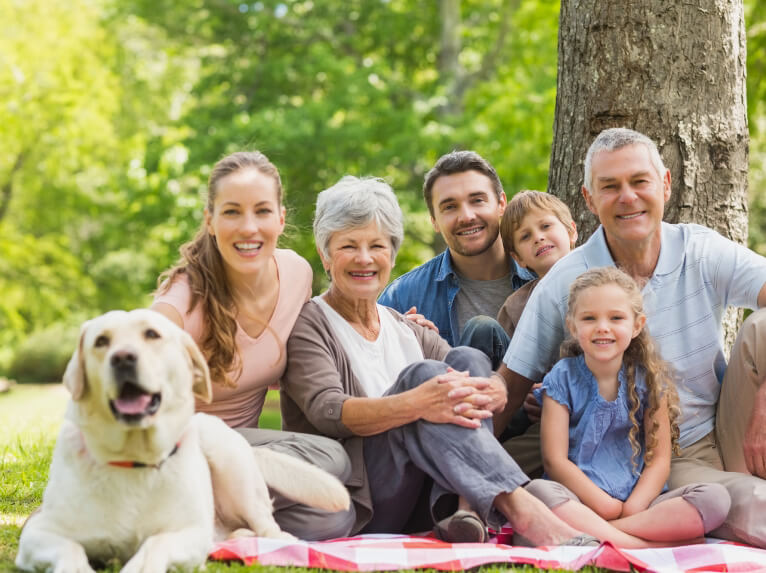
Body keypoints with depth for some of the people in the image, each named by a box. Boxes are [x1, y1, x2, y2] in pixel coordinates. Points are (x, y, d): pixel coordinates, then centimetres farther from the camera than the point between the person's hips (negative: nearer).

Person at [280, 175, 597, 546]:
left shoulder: (407, 330, 19)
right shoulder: (306, 324, 3)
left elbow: (498, 391, 6)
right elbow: (328, 412, -17)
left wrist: (484, 394, -20)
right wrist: (416, 404, -35)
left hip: (416, 509, 5)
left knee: (468, 359, -13)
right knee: (420, 373, -26)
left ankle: (460, 507, -32)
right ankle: (517, 506, -39)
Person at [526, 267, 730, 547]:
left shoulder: (649, 379, 8)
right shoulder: (563, 378, 3)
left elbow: (659, 460, 3)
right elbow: (555, 460, -5)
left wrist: (631, 509, -14)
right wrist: (607, 506, -14)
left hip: (639, 501, 3)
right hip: (581, 500, -2)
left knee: (716, 497, -22)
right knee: (538, 490, -34)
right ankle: (647, 542, -32)